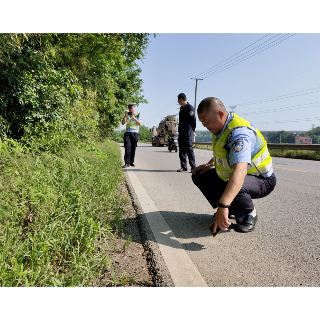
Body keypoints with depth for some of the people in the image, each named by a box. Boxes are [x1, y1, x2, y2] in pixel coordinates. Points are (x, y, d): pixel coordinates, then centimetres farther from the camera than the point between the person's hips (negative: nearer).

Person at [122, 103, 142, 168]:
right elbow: (123, 123, 4)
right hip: (127, 133, 1)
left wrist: (134, 118, -19)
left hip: (135, 133, -1)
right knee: (127, 148, -12)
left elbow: (139, 124, -7)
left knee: (133, 148, 3)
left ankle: (132, 162, 13)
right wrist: (125, 116, -10)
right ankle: (127, 163, -14)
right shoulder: (127, 115, 13)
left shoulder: (138, 115, 6)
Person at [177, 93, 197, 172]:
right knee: (182, 149, 7)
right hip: (181, 132, 8)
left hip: (188, 132, -8)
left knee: (188, 148, -11)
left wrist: (193, 130, -11)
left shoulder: (190, 108, -5)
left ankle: (193, 167, -8)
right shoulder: (181, 108, 20)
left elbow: (193, 119, -9)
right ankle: (183, 166, 13)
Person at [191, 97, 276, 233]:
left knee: (233, 187, -40)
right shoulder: (220, 126, -3)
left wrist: (223, 206, -56)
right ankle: (232, 208, 12)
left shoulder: (239, 133, -33)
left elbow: (240, 171, -49)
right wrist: (210, 164, -1)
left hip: (261, 180, -9)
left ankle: (249, 213, -5)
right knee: (199, 175, 3)